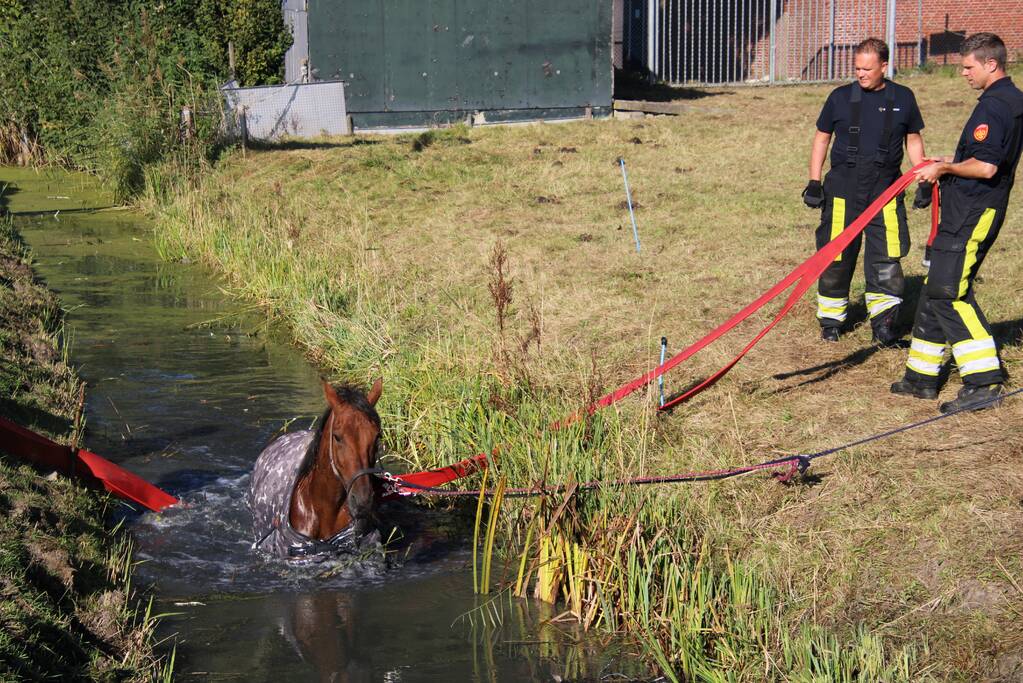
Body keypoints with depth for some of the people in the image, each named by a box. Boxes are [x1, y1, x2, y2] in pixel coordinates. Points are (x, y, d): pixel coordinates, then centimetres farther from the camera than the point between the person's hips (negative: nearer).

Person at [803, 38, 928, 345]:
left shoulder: (902, 98, 4)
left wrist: (924, 182, 9)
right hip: (842, 189, 0)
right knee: (836, 256, 4)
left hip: (885, 190, 0)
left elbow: (913, 140, 15)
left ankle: (883, 323, 6)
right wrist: (814, 183, 3)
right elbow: (821, 138, 10)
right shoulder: (840, 97, 2)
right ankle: (831, 319, 19)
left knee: (886, 257, -4)